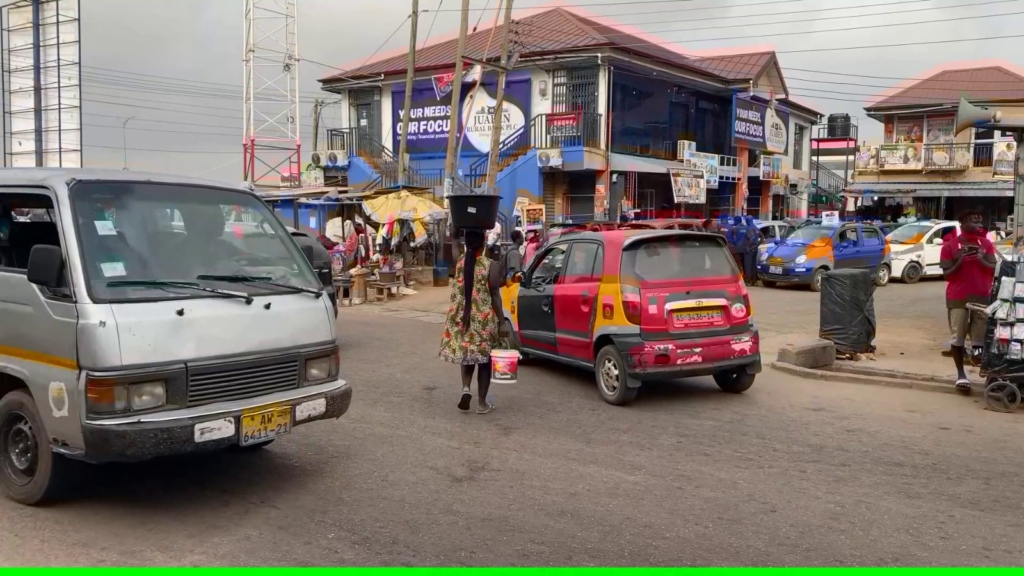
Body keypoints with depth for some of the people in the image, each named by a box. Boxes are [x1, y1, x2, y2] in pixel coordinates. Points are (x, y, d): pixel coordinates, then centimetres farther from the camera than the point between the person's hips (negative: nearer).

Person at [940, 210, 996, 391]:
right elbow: (946, 274, -4)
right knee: (957, 337, 0)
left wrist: (982, 260, -13)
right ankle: (960, 373, 10)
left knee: (982, 336, 3)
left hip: (982, 296, 2)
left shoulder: (986, 244, 8)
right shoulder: (950, 245, -3)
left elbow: (994, 268, 6)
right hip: (957, 298, -2)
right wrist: (960, 261, -20)